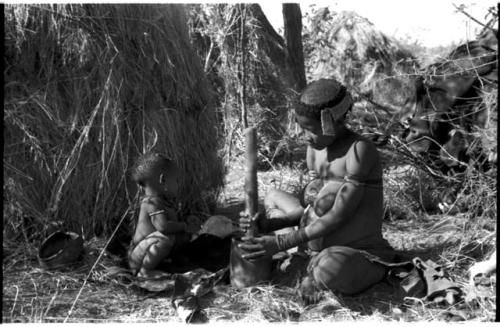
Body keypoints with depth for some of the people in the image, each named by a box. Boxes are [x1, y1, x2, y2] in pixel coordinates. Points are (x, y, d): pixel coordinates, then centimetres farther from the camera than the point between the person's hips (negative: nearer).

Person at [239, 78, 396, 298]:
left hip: (360, 253, -8)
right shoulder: (315, 150, 4)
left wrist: (281, 244, -23)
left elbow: (338, 216, -23)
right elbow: (316, 208, 4)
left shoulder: (360, 150, -20)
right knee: (273, 198, 17)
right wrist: (269, 224, -11)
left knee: (330, 268, -42)